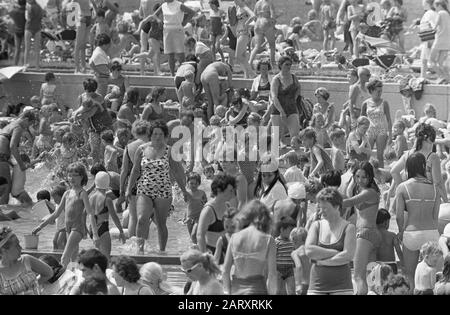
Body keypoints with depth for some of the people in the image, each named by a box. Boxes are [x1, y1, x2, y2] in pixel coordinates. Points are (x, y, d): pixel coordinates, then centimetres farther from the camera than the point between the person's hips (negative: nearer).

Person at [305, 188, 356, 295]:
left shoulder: (348, 228, 3)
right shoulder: (316, 226, 10)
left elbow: (348, 256, -11)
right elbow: (309, 251, -5)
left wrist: (322, 261, -9)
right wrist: (335, 252, -9)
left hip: (341, 286, -2)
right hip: (317, 285, 2)